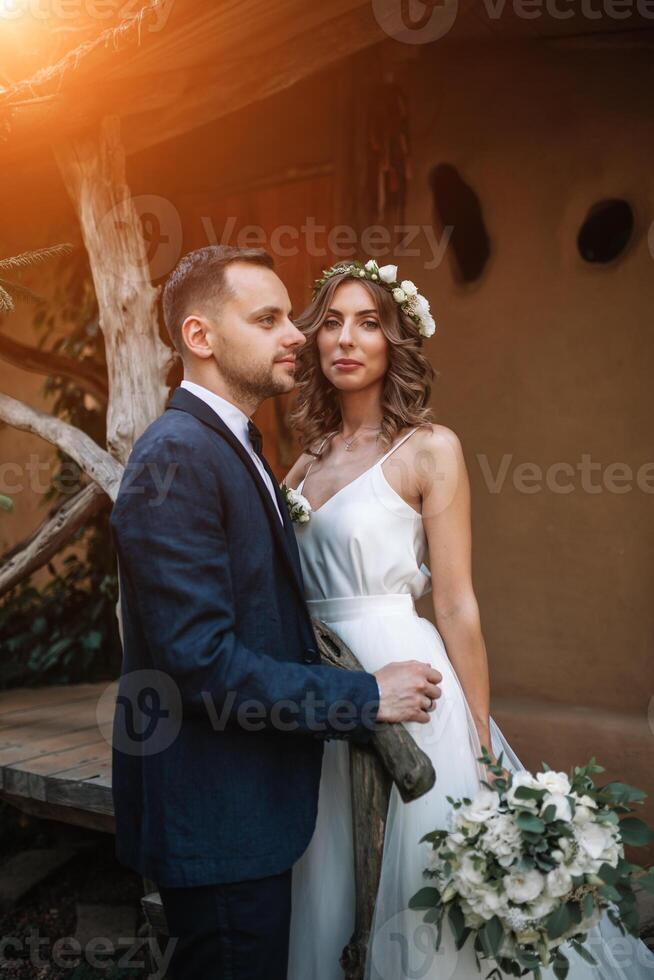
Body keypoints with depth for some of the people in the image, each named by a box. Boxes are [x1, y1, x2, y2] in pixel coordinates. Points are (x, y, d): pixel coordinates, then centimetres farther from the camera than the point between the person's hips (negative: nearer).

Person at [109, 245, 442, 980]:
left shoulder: (237, 449, 12)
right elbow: (201, 658, -26)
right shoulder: (175, 459, -20)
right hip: (215, 816, -10)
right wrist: (366, 698, -19)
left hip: (250, 804, 10)